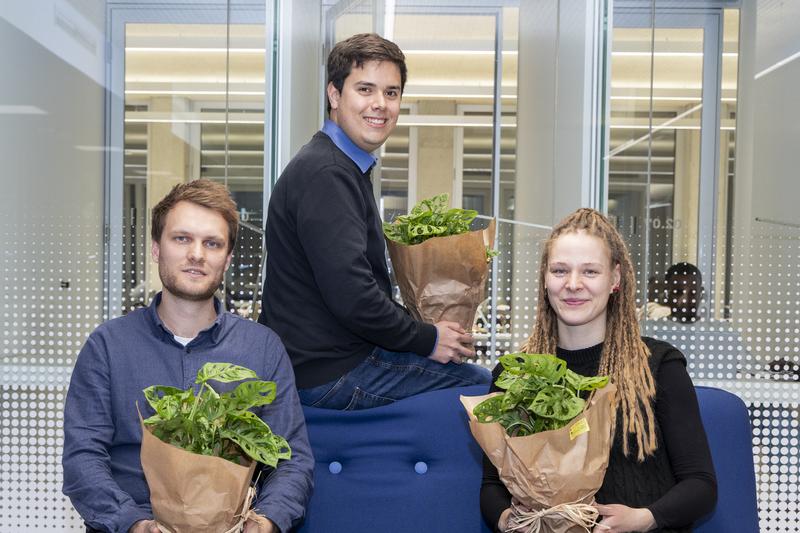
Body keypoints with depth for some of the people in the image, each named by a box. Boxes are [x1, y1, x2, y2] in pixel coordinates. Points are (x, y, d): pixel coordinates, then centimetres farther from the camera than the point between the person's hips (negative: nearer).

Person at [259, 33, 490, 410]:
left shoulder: (344, 168, 14)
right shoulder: (326, 174, -19)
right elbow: (351, 298, -26)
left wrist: (426, 329, 9)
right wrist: (427, 339, -13)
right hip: (327, 375, -10)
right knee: (479, 382, -6)